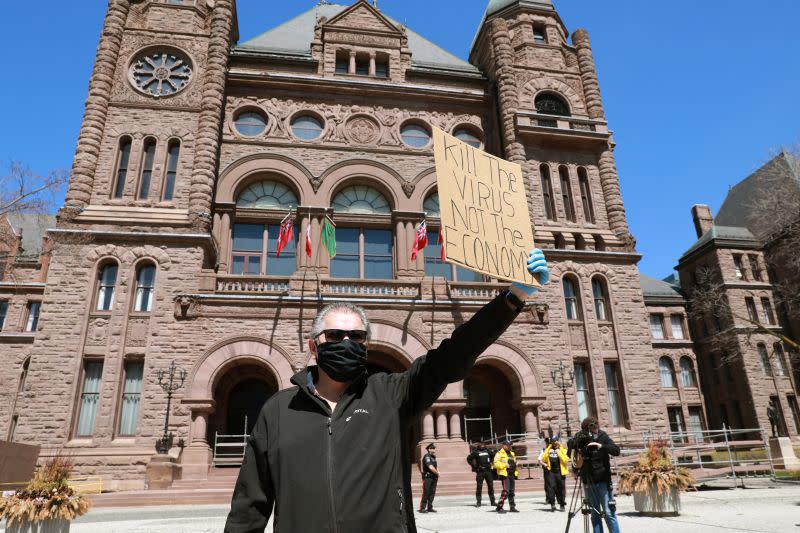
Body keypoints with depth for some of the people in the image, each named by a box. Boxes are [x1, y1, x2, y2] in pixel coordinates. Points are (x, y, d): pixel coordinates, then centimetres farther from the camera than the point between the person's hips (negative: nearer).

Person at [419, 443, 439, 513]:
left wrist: (437, 474, 6)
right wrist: (437, 473, -7)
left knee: (432, 493, 9)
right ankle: (422, 508, -2)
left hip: (434, 477, 8)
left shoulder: (433, 457, 15)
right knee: (425, 493, -7)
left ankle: (430, 508, 16)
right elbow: (431, 468, -21)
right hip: (427, 477, -8)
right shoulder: (427, 457, -13)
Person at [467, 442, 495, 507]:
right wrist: (474, 466, -2)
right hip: (480, 471, -3)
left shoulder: (487, 450, 8)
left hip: (488, 470, 3)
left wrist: (490, 463, 13)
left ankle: (492, 501, 13)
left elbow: (492, 456, 26)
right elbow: (469, 458, 3)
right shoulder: (475, 452, -3)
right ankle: (478, 502, 4)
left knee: (491, 486, 5)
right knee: (479, 486, -3)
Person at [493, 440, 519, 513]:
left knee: (511, 491, 12)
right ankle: (499, 507, -11)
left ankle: (512, 507, 22)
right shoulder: (499, 454, -5)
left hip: (512, 474, 8)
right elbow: (496, 464, -15)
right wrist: (504, 465, -22)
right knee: (506, 491, -15)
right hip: (504, 474, -8)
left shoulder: (512, 453, 21)